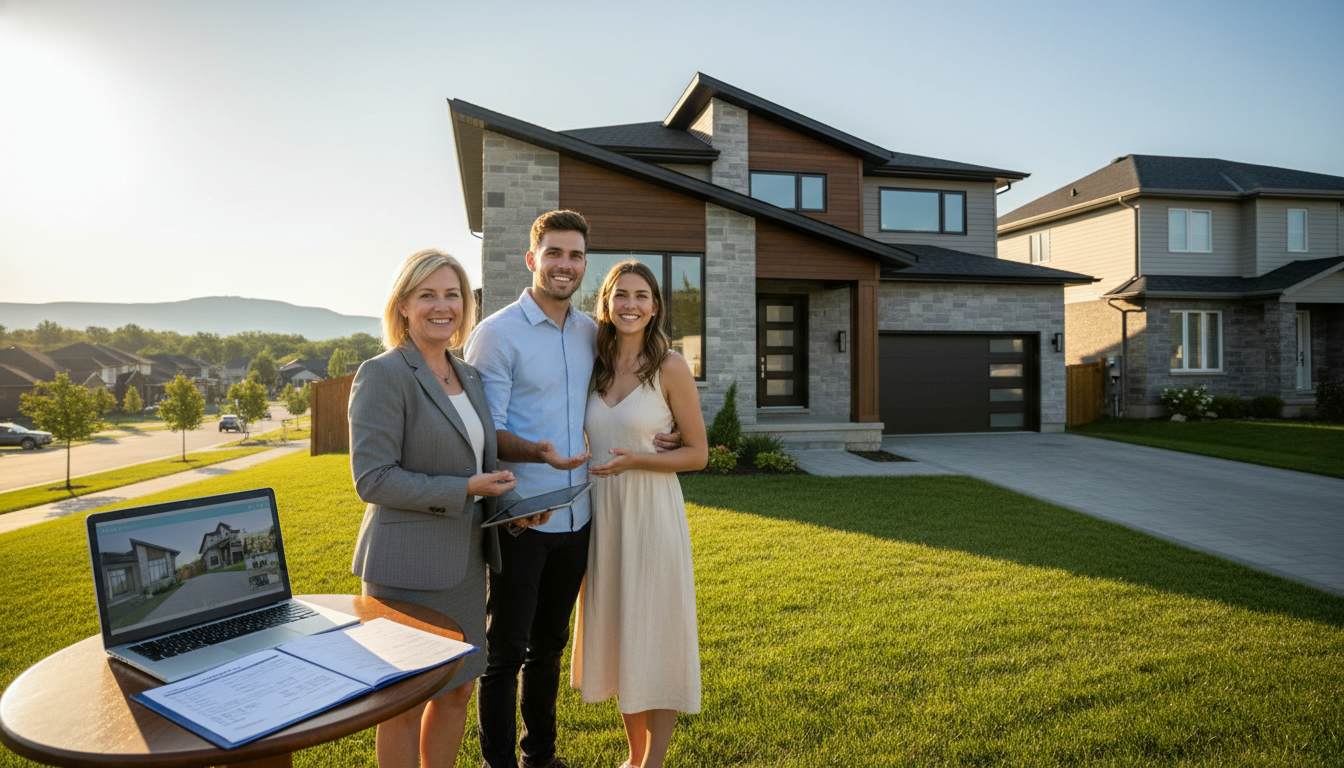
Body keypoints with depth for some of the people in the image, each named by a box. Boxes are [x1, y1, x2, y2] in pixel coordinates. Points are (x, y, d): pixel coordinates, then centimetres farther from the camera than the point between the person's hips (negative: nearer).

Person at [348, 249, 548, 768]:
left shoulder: (470, 377, 10)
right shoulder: (382, 375, -13)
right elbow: (372, 478, -18)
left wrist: (513, 503, -1)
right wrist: (463, 491, -20)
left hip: (465, 560, 7)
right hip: (408, 567, -7)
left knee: (457, 691, 18)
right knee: (406, 704, 9)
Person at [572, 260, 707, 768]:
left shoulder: (670, 367, -7)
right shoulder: (594, 365, 5)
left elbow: (698, 453, -6)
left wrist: (637, 460, -18)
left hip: (651, 511, -5)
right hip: (601, 511, 5)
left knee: (655, 636, 5)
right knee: (616, 633, 15)